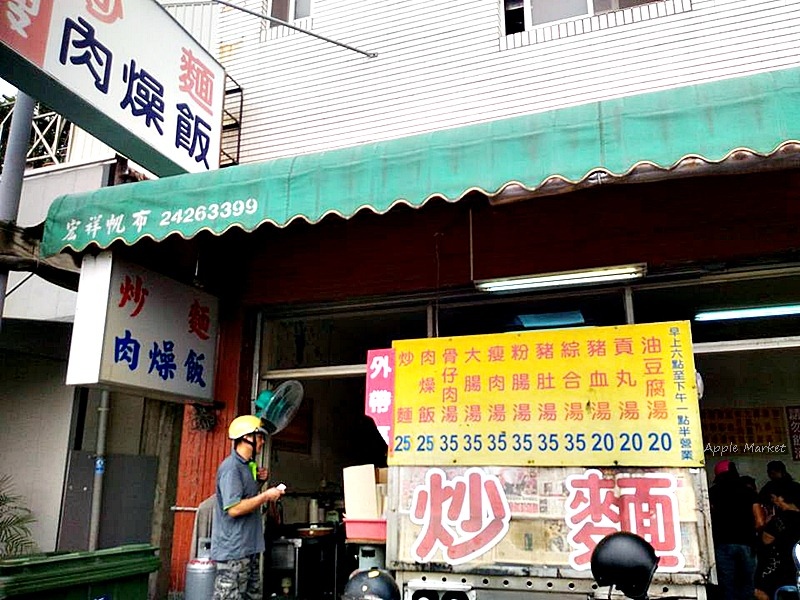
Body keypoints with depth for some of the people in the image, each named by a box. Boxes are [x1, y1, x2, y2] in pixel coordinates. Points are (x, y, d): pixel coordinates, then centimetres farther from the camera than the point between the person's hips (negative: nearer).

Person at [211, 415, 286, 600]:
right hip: (233, 550, -10)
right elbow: (234, 508, -25)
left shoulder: (247, 466, 13)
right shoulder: (231, 467, -17)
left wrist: (258, 482, 7)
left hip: (248, 548, 10)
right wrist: (266, 496, -17)